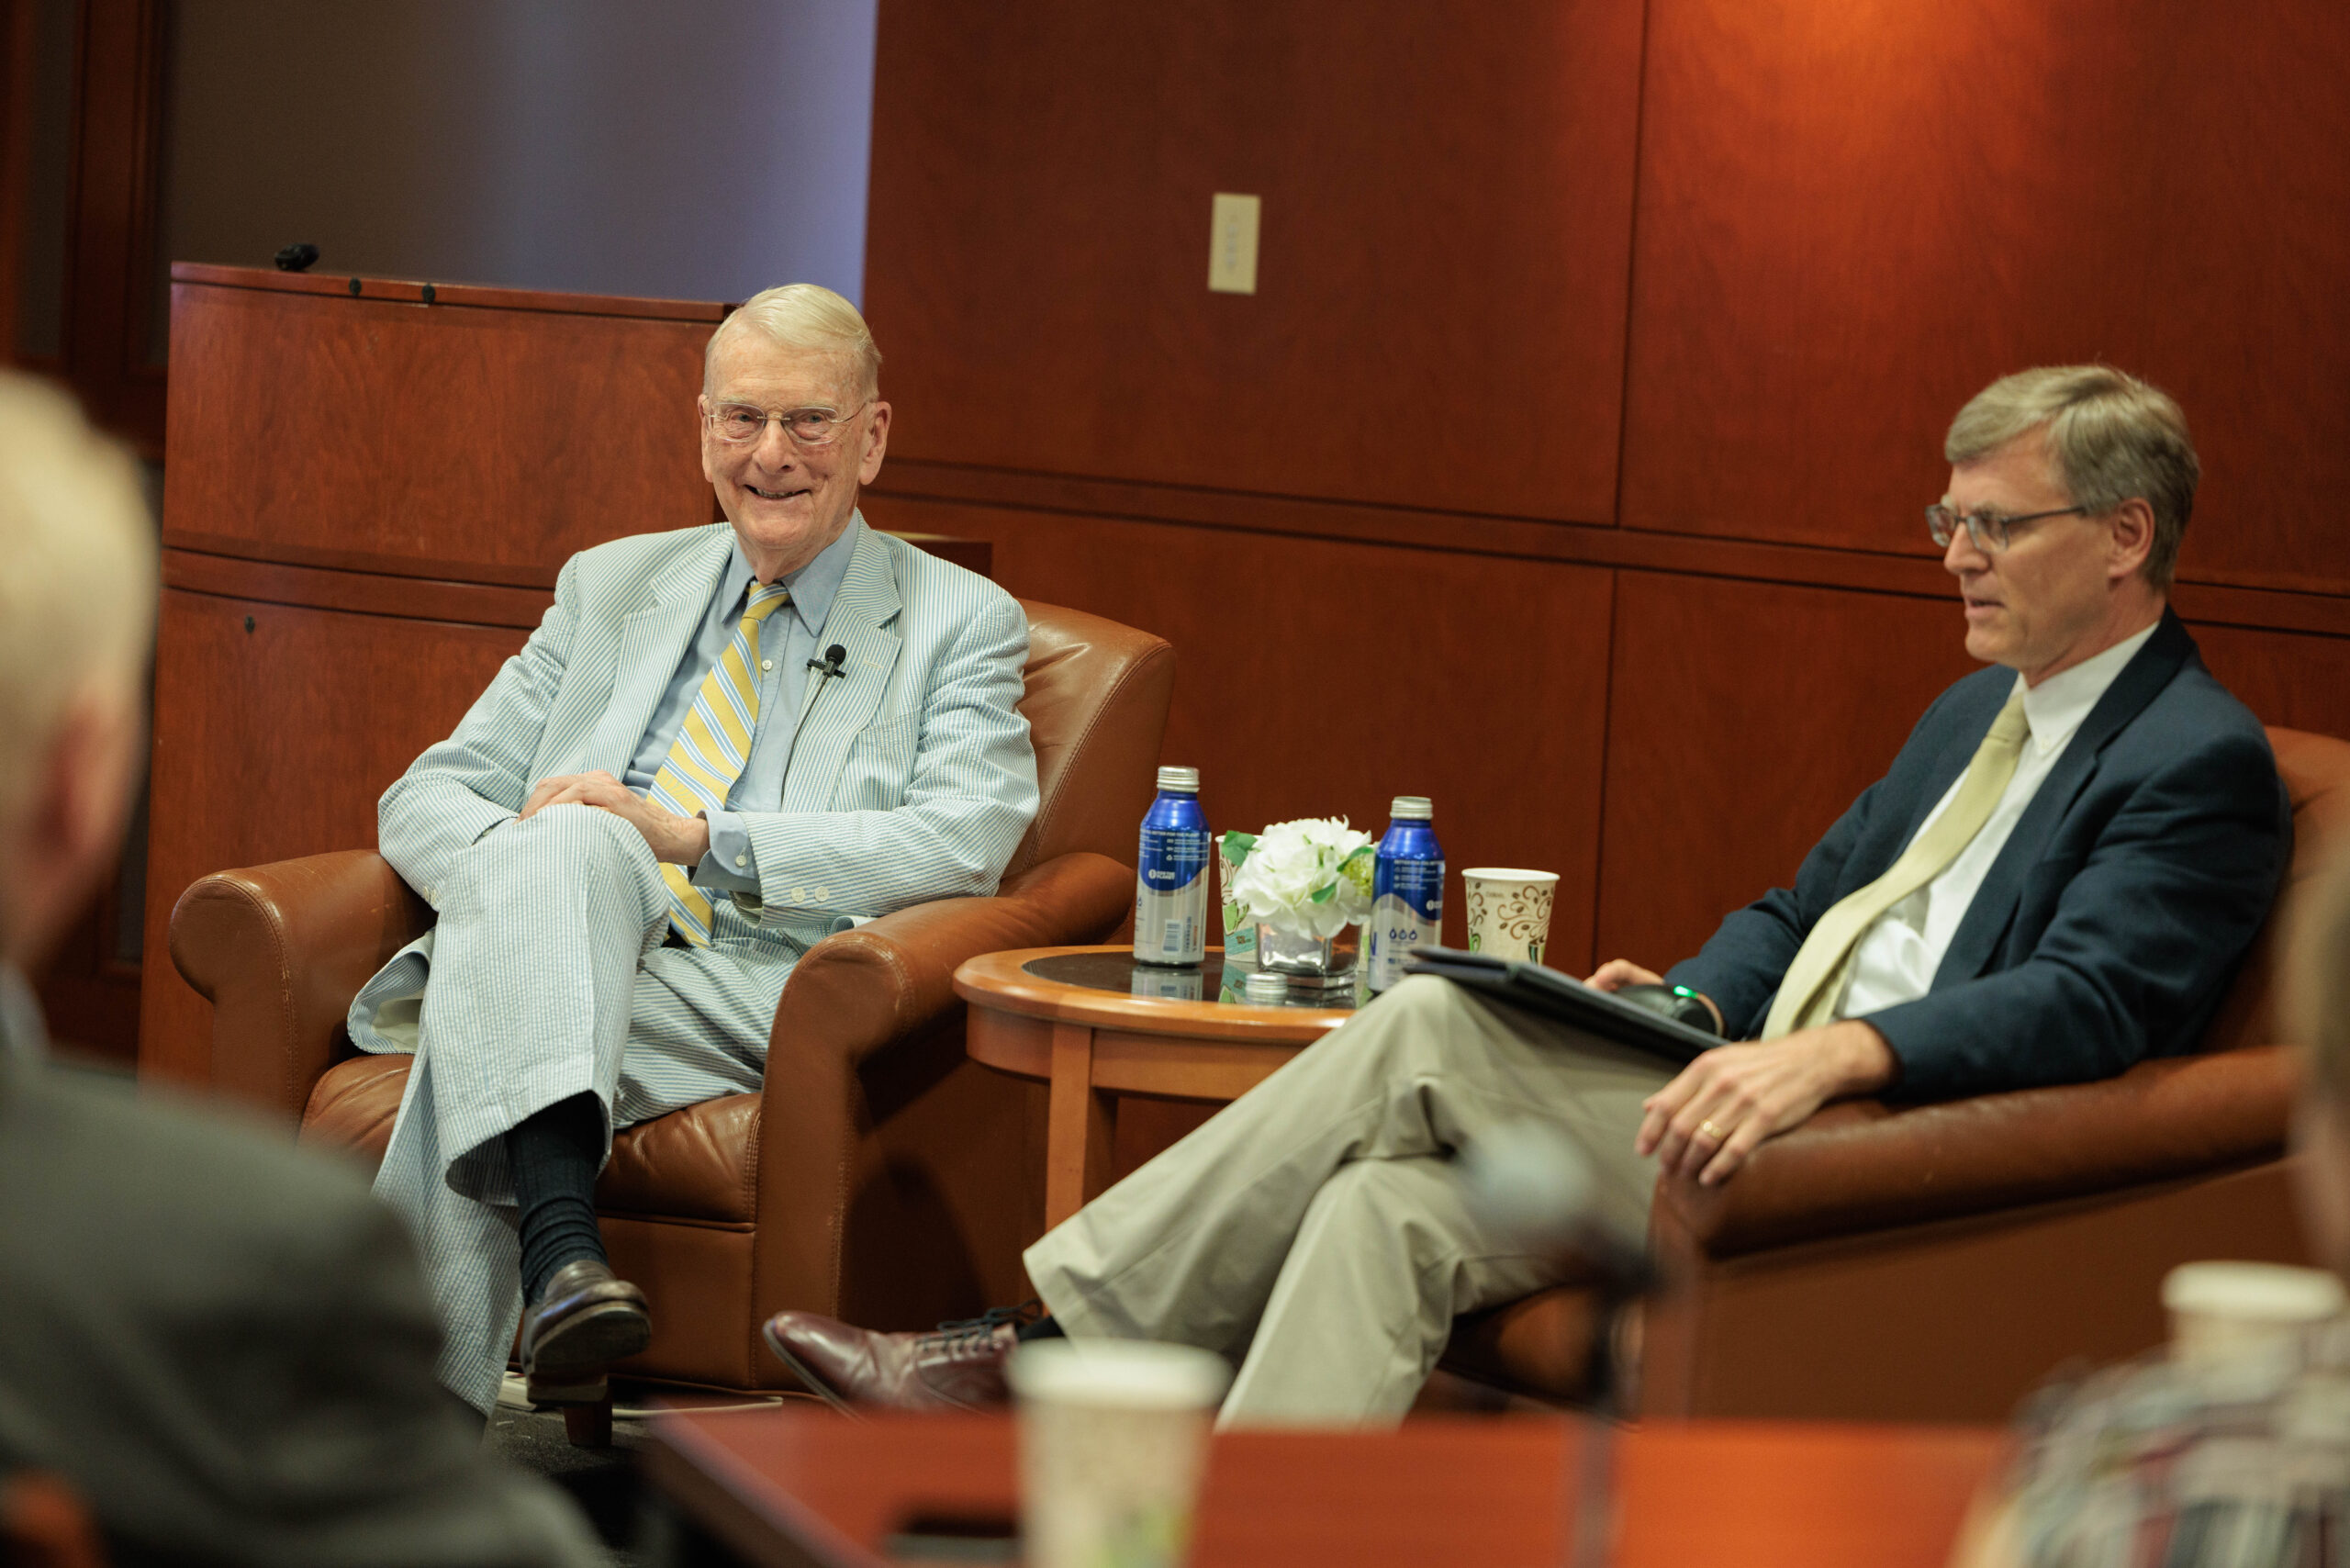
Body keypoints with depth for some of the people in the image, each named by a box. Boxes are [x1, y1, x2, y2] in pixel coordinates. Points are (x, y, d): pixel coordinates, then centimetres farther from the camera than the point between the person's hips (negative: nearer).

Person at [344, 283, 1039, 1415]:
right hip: (557, 981, 3)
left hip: (767, 999, -3)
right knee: (572, 840, -34)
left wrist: (697, 836, -15)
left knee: (476, 1043, -33)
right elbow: (424, 799, 20)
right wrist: (523, 875, -7)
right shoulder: (611, 586, 26)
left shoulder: (961, 624, 14)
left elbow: (963, 843, -6)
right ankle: (561, 1251, -52)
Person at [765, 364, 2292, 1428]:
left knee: (1429, 1029, -19)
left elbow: (2085, 1003, -20)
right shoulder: (1976, 715, 25)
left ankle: (1046, 1341, -15)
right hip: (1747, 1096, 9)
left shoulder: (2202, 764, -5)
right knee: (1386, 1212, -17)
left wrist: (1839, 1048, -34)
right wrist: (1686, 1000, 6)